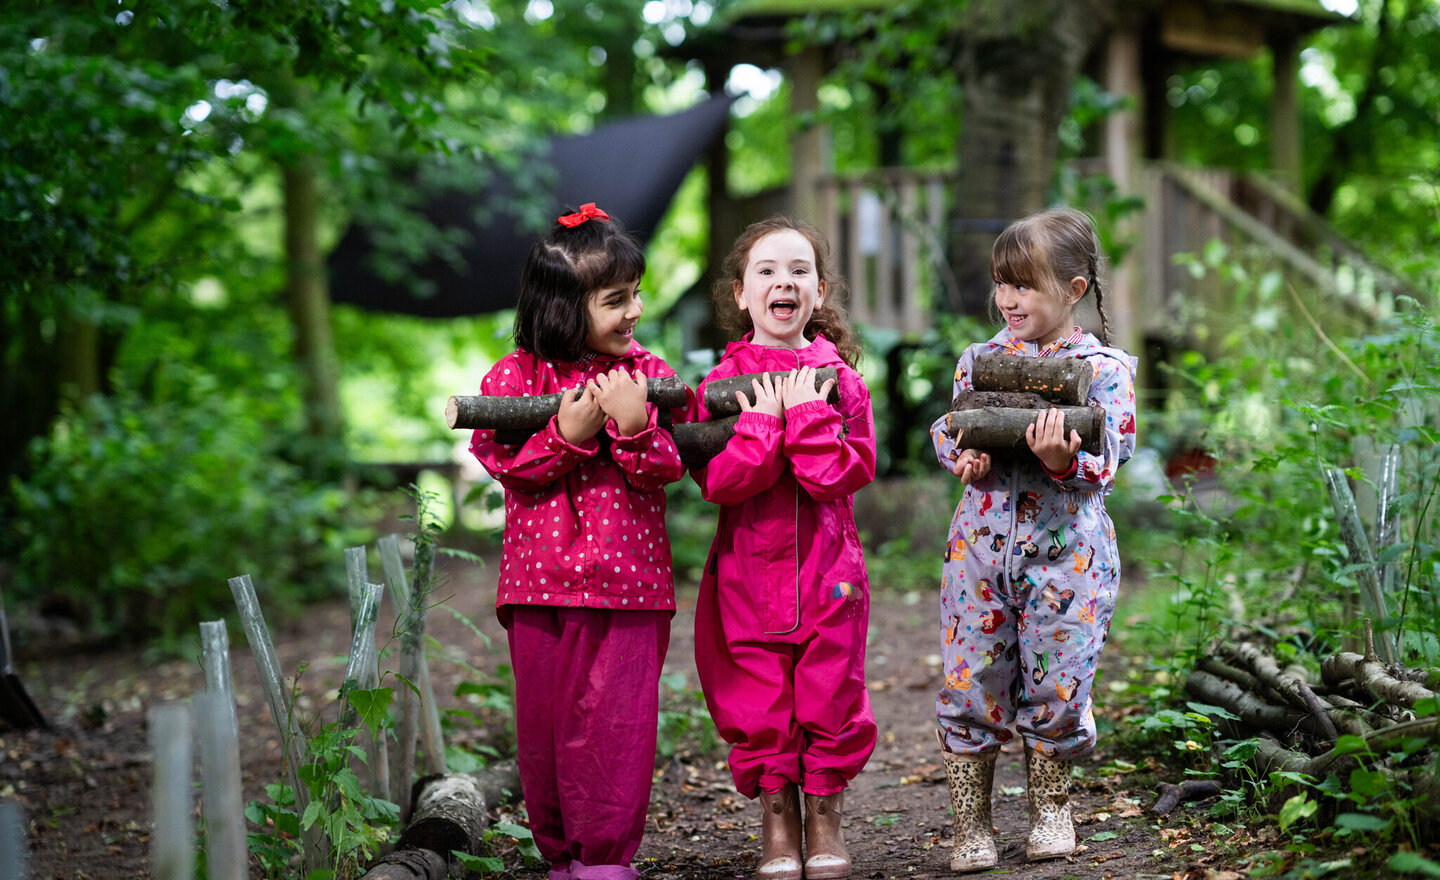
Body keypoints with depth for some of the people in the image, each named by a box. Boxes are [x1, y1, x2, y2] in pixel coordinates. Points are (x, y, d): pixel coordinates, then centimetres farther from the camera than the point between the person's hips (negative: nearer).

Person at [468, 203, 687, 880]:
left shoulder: (649, 373, 6)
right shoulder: (517, 375, 1)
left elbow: (669, 468, -1)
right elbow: (502, 462, -7)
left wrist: (635, 426, -19)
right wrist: (568, 434, -19)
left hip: (629, 582, 0)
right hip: (542, 579, 0)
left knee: (617, 717, -4)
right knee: (544, 718, 6)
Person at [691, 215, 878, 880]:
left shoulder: (839, 378, 2)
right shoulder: (723, 382, 1)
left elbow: (845, 473, -9)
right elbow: (716, 481, -10)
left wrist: (807, 415, -16)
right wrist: (764, 424, -19)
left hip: (828, 569, 0)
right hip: (748, 571, 0)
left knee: (830, 696, 4)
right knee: (759, 706, 4)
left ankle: (826, 816, 20)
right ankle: (776, 824, 18)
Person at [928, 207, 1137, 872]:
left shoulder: (1104, 368, -2)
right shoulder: (979, 358, 8)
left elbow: (1106, 463, -7)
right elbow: (947, 430, 11)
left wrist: (1065, 460, -28)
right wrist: (962, 457, -11)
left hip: (1066, 549, -2)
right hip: (981, 541, 2)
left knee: (1056, 687, 2)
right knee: (969, 685, 0)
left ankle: (1050, 806, 25)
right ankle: (971, 822, 14)